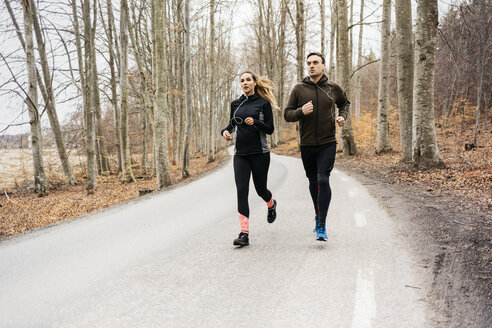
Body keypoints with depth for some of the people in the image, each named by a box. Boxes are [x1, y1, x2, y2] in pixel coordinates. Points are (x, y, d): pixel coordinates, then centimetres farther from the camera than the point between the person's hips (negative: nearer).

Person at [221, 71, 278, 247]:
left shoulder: (264, 103, 0)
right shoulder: (235, 104, 10)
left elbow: (270, 129, -2)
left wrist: (255, 122, -20)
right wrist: (225, 131, 1)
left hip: (260, 153, -2)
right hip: (240, 154, 3)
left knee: (260, 189, 10)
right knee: (241, 191, -10)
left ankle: (271, 204, 48)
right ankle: (244, 234, -10)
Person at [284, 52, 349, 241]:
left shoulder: (333, 89, 3)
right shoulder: (299, 89, 1)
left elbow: (344, 103, 24)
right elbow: (287, 114, 1)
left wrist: (342, 116, 4)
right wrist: (301, 111, -18)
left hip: (328, 144, -2)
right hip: (307, 145, 2)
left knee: (323, 180, -14)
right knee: (313, 181, 14)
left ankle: (322, 226, -11)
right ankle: (318, 215, 37)